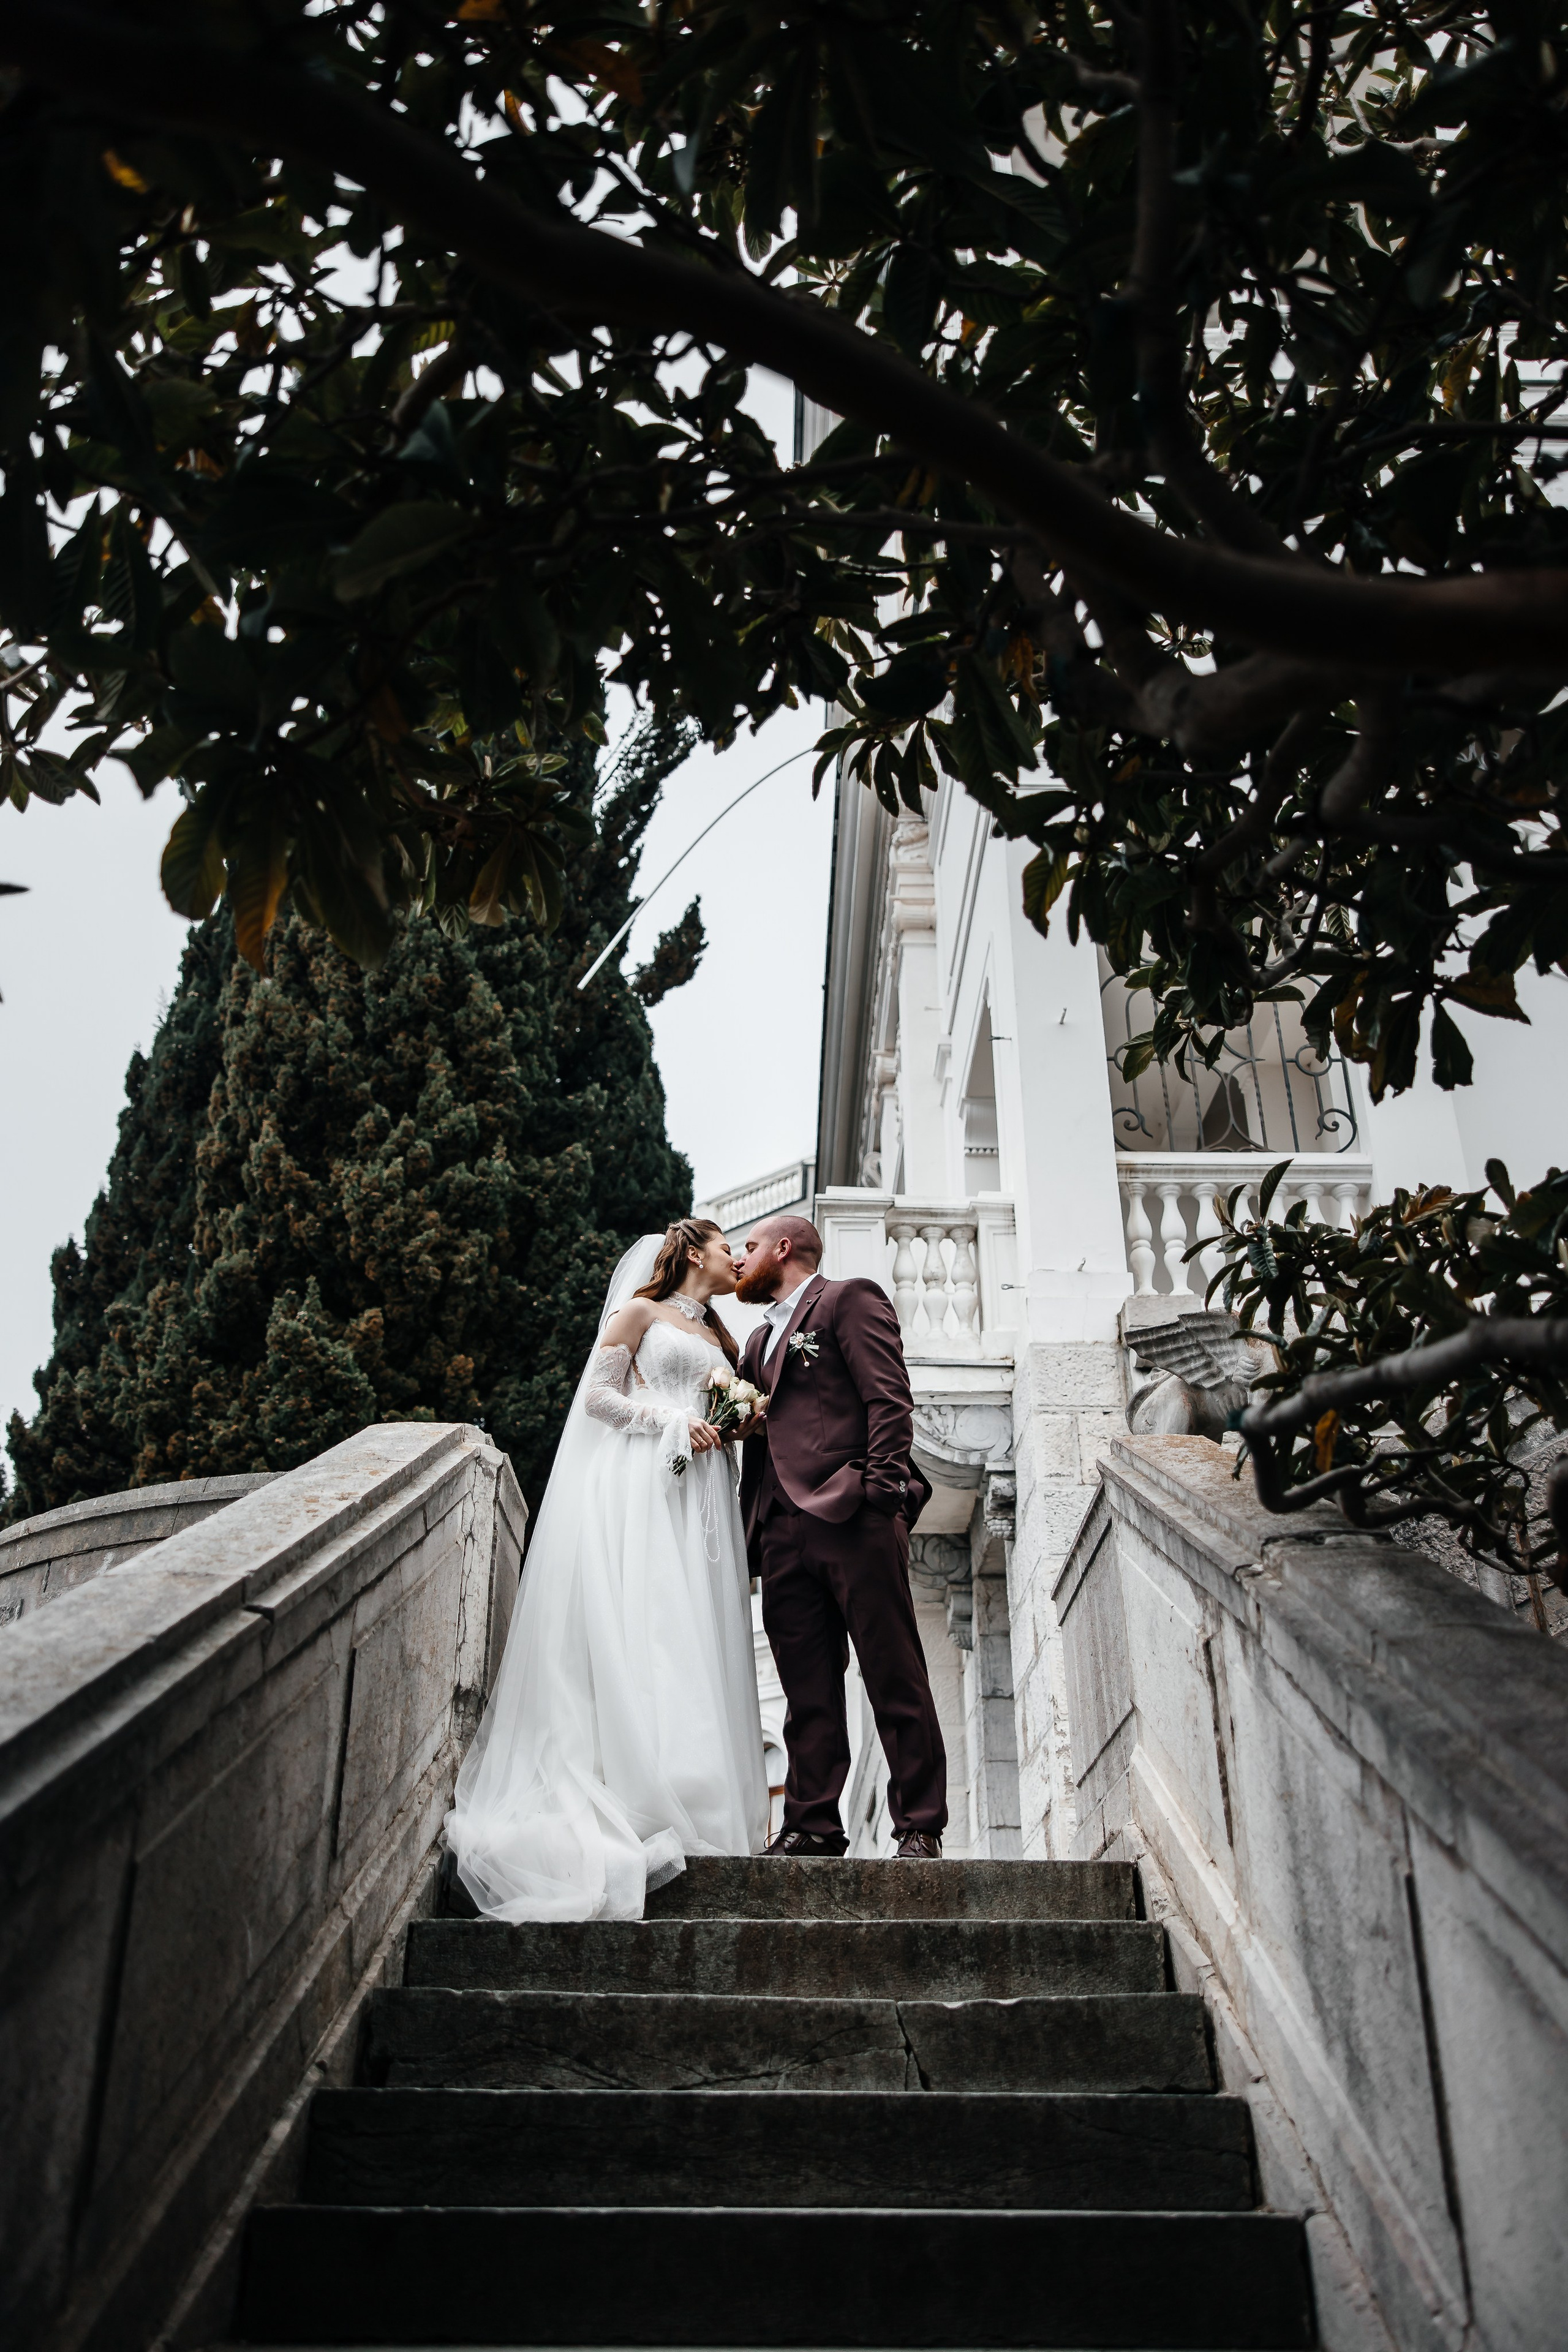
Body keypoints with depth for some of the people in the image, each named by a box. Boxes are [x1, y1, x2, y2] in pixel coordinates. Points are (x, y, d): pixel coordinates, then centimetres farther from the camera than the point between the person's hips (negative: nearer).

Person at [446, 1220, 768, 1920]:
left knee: (695, 1639, -1)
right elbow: (597, 1394, -1)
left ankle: (696, 1798, -1)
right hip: (640, 1487, -6)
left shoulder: (719, 1335, 26)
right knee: (636, 1634, -14)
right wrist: (672, 1423, -9)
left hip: (700, 1494, 6)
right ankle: (636, 1793, -16)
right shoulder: (641, 1311, 7)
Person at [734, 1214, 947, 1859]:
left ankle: (919, 1829, 1)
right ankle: (813, 1825, 9)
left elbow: (889, 1399, -5)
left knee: (895, 1678, -4)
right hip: (783, 1532, 7)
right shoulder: (759, 1339, 30)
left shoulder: (850, 1300, 6)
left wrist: (882, 1489, -17)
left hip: (851, 1516, -7)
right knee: (807, 1691, 5)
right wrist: (749, 1527, 16)